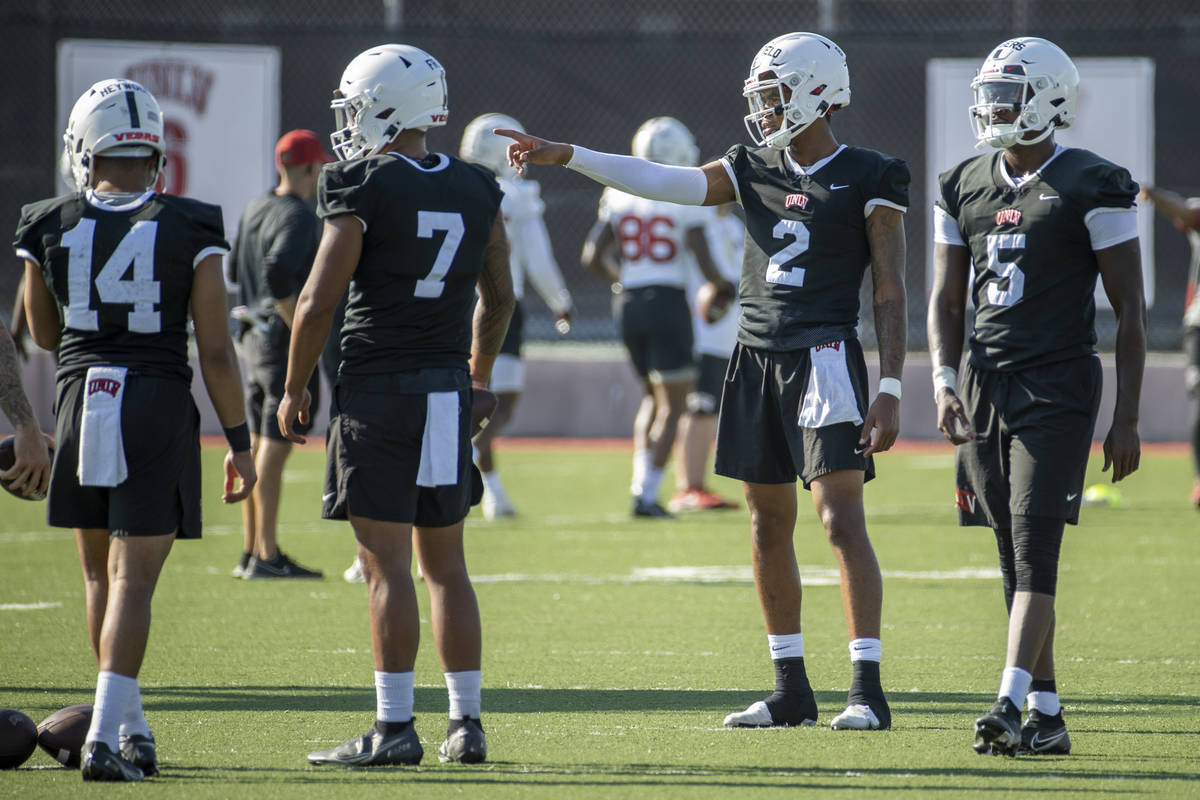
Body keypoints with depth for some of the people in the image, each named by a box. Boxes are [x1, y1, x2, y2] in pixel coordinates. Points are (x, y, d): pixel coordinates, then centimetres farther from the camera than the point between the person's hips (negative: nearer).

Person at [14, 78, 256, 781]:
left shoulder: (52, 228, -1)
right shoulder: (189, 229, -6)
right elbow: (217, 351, -5)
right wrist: (240, 443, 3)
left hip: (81, 402, 2)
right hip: (160, 406, -2)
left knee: (101, 572, 18)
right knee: (133, 576, -3)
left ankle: (131, 726, 24)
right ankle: (107, 736, -14)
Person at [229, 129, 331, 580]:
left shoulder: (256, 210, 11)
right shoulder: (299, 218, -16)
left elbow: (236, 268, 20)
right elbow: (278, 275, -28)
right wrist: (301, 326, -20)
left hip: (254, 338, 9)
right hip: (288, 344, -9)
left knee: (258, 445, 13)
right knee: (275, 447, -7)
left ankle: (251, 552, 17)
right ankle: (266, 556, -5)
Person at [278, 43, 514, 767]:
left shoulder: (364, 190, -11)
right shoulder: (476, 191, 7)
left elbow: (319, 302, -11)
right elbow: (500, 297, 16)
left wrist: (294, 388, 1)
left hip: (377, 384, -6)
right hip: (448, 391, 6)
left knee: (387, 563, -4)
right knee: (445, 563, 12)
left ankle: (394, 727, -5)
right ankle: (467, 723, 11)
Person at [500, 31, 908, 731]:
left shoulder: (868, 180, -4)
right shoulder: (755, 169, 11)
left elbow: (891, 293, -6)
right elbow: (663, 182, 1)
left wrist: (890, 391, -12)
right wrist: (565, 156, -9)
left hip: (826, 357, -6)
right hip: (758, 355, 6)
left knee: (843, 520, -12)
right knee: (770, 526, 9)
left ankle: (868, 690, -12)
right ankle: (792, 689, 16)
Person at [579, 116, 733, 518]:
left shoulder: (619, 196, 4)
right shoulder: (686, 199, -9)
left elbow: (593, 256, 4)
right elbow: (703, 262, -12)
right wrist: (723, 286, 9)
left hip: (628, 304, 5)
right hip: (668, 303, -5)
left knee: (653, 395, 21)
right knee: (672, 405, 3)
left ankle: (641, 481, 9)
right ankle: (646, 494, -4)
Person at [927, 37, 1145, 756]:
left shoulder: (1092, 186, -6)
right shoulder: (964, 187, 11)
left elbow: (1130, 309, -4)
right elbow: (947, 300, 17)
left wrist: (1127, 420, -7)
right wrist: (946, 382, 0)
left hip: (1058, 389, -6)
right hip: (986, 386, 6)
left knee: (1034, 550, -14)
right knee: (1015, 557, 6)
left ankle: (1010, 707, -22)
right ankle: (1048, 717, 11)